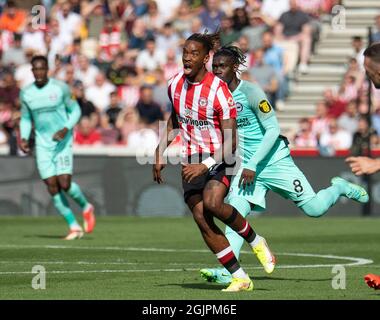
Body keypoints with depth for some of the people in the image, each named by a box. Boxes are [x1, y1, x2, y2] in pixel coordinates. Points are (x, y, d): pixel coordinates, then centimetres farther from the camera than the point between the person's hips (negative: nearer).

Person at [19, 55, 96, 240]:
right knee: (52, 187, -4)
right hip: (42, 145, 3)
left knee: (65, 184, -15)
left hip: (63, 142, -3)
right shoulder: (26, 93, 3)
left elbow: (75, 110, 1)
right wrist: (24, 139, -1)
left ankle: (86, 207, 16)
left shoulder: (60, 88, -7)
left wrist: (66, 129, -15)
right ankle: (74, 227, 6)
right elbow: (25, 119, 15)